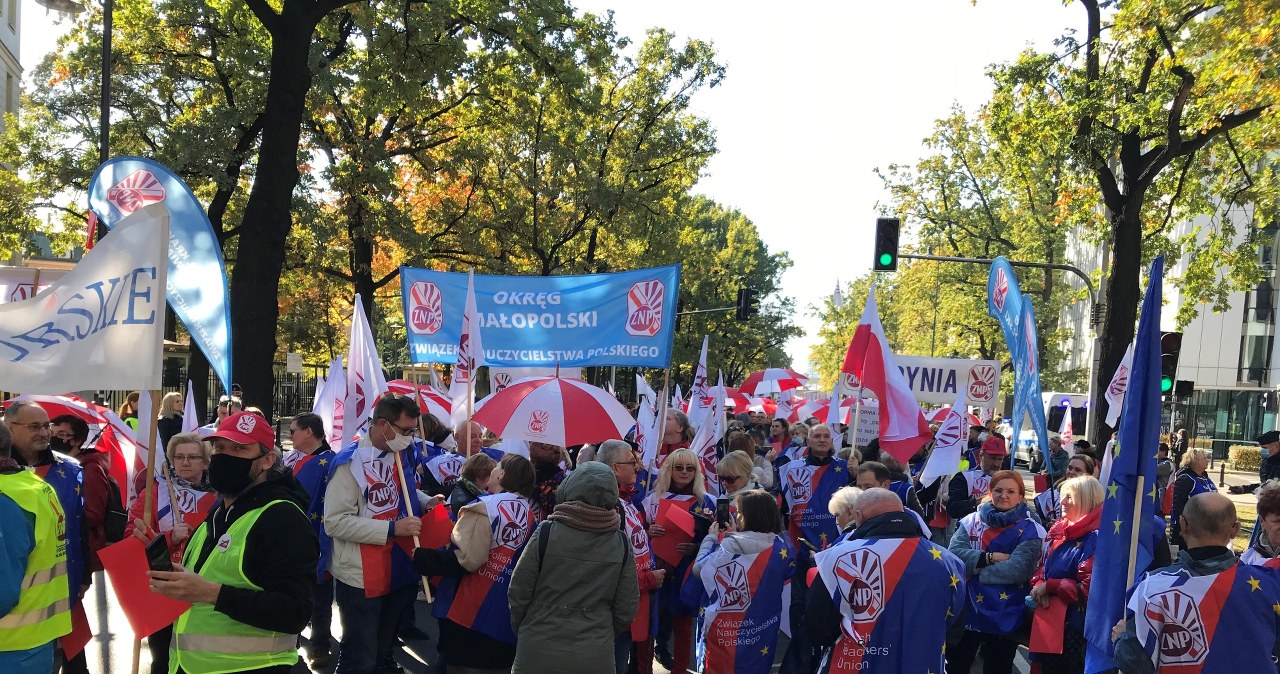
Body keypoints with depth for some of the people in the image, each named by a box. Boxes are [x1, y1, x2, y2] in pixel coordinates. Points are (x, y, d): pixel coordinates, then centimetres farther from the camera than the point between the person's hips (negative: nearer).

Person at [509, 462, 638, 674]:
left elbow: (518, 593, -5)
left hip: (539, 652, -2)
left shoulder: (546, 532, -10)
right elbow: (626, 608, 1)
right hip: (596, 657, 2)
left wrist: (522, 631, 12)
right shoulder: (621, 543, -3)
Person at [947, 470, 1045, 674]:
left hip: (1003, 618, -3)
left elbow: (1016, 569, -19)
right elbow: (954, 553, -10)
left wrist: (974, 568, -15)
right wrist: (991, 557, -20)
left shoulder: (1029, 531, -5)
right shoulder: (971, 521, 5)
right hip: (966, 611, 3)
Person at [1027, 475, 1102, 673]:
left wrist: (1049, 586, -17)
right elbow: (1042, 568, 16)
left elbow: (1089, 588, -25)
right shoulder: (1058, 532, 8)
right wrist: (1039, 586, -6)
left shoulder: (1094, 539, -18)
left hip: (1075, 626, -8)